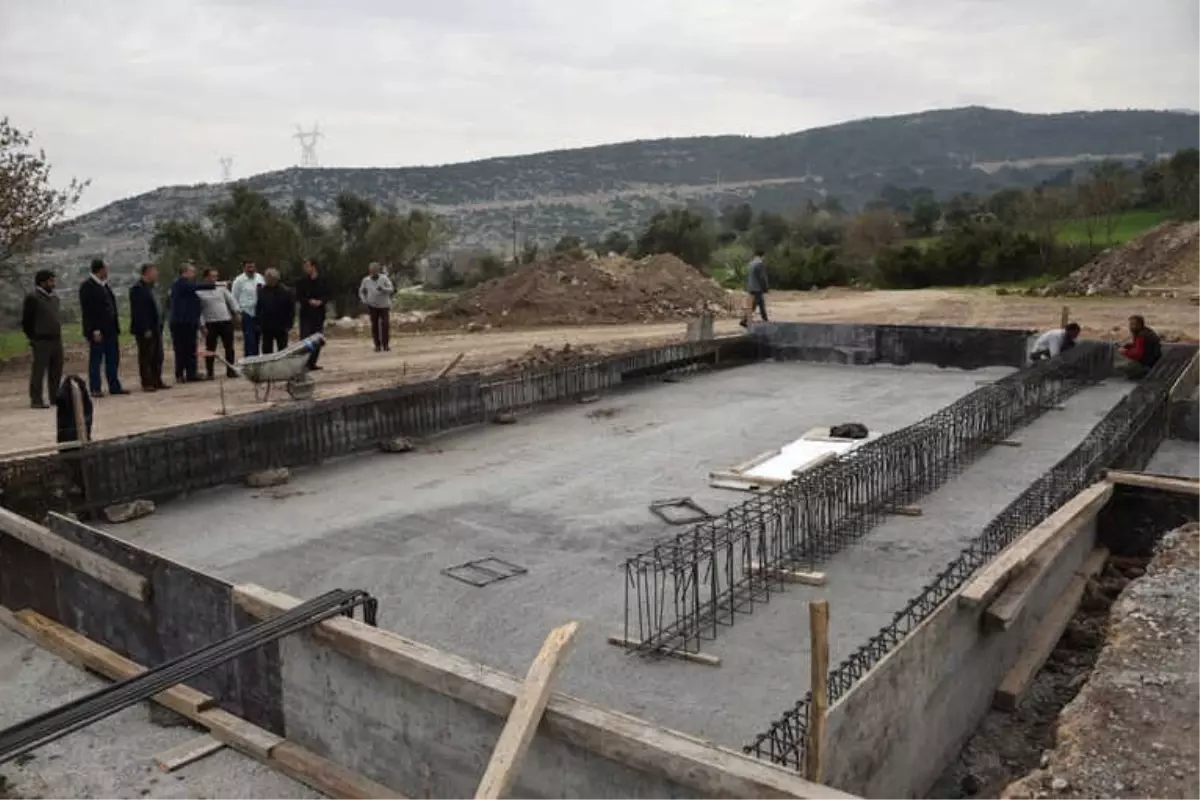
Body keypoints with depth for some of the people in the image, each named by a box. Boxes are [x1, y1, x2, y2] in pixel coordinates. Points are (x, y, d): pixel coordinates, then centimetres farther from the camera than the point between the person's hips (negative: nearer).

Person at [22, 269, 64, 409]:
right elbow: (26, 321, -7)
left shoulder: (54, 297, 15)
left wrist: (58, 333, 15)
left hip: (56, 340, 7)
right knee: (39, 371, -5)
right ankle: (36, 400, -3)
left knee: (56, 371, 10)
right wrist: (33, 337, -5)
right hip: (42, 341, -7)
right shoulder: (32, 298, -7)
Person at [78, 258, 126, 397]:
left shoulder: (104, 285, 16)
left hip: (110, 329, 8)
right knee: (95, 360, 0)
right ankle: (95, 389, 5)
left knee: (113, 359, 9)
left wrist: (116, 326, 13)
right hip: (97, 331, -8)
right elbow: (87, 311, -15)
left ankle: (114, 387, 15)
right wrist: (94, 330, -20)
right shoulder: (87, 286, -10)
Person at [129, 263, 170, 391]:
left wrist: (159, 326, 13)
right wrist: (145, 329, -21)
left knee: (158, 357, 10)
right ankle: (146, 383, 1)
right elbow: (138, 311, -18)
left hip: (155, 328, 9)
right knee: (146, 357, -3)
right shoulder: (138, 289, -12)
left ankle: (157, 381, 17)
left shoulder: (150, 287, 17)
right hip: (145, 330, -9)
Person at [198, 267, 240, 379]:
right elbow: (199, 310, -4)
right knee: (210, 349, 2)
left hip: (226, 321, 3)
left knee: (229, 347, 5)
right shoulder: (200, 292, -3)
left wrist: (237, 311, -8)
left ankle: (230, 371, 15)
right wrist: (202, 325, -9)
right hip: (210, 323, -3)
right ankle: (209, 372, 10)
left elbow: (230, 299, 7)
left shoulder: (221, 287, 6)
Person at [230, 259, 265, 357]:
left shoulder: (260, 278, 7)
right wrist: (238, 311, -6)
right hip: (247, 313, -4)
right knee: (249, 341, -8)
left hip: (260, 313, 4)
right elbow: (234, 297, -1)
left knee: (257, 339, 11)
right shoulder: (239, 280, -5)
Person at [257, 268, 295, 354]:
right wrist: (259, 324, 1)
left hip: (281, 327, -2)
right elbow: (257, 308, 6)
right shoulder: (261, 291, 0)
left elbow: (291, 309, -4)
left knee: (282, 351, 8)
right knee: (267, 350, 7)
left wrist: (288, 324, -8)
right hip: (266, 327, 2)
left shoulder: (285, 291, -7)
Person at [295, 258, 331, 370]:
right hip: (306, 314, -2)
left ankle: (312, 363, 14)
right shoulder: (301, 282, 2)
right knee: (305, 338, -10)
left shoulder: (323, 282, 4)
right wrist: (309, 301, -19)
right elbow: (298, 297, -2)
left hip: (319, 314, 2)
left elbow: (328, 296, 3)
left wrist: (320, 301, -17)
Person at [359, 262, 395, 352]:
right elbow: (361, 292, 14)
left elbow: (391, 289, -10)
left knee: (385, 324, -9)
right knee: (375, 326, -1)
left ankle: (385, 345, 0)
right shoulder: (366, 280, 1)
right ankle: (377, 345, 5)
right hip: (372, 306, 1)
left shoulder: (384, 278, -4)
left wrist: (383, 289, -29)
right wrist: (364, 301, 0)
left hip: (384, 306, -1)